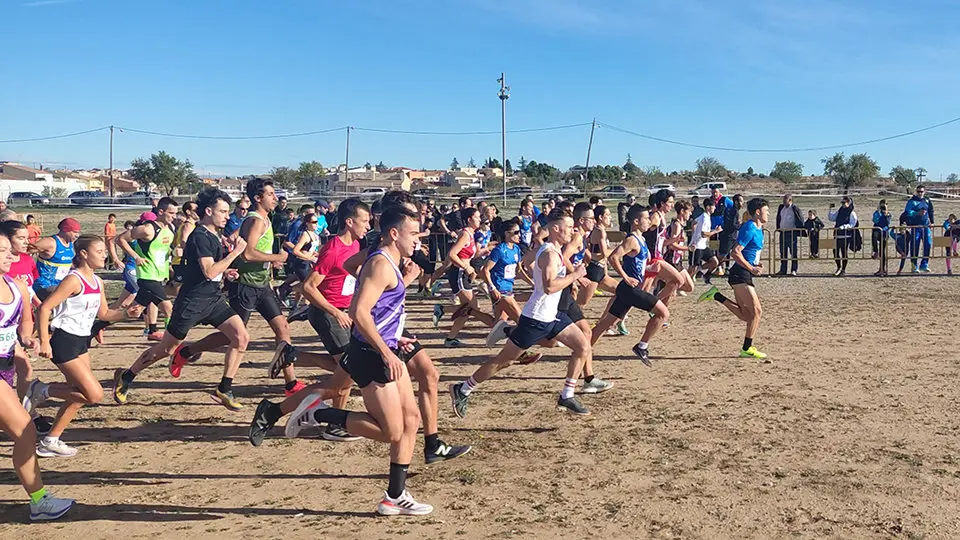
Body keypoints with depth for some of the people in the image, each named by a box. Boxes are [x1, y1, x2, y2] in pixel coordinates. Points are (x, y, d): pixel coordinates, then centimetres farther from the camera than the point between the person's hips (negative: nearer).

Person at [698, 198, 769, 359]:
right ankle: (747, 349, -1)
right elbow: (735, 252, -20)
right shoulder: (749, 229, -14)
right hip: (740, 274, -10)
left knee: (746, 315, 8)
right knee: (756, 310, -8)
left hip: (744, 275, 10)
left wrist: (756, 264, 11)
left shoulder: (758, 229, 16)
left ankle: (716, 296, 11)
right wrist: (751, 268, -17)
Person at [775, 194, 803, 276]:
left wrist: (799, 232, -8)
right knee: (783, 252, 9)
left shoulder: (794, 209, -7)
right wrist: (778, 229, 16)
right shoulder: (781, 208, 12)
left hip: (792, 233, -6)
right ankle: (783, 270, 15)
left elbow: (800, 220, -5)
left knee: (793, 252, -2)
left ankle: (794, 270, 2)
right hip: (782, 233, 6)